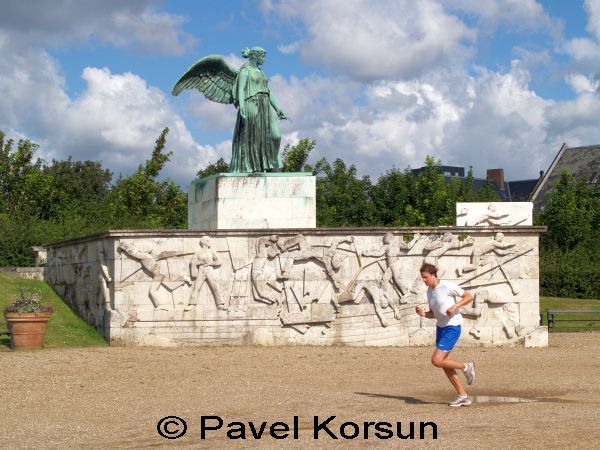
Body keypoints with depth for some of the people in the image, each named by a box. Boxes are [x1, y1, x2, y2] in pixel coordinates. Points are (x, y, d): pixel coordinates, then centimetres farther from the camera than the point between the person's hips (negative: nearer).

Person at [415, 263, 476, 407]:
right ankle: (463, 396, 13)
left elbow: (469, 297, -10)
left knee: (436, 360, -16)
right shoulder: (429, 291, 9)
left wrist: (455, 306, -22)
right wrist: (423, 314, -4)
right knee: (445, 365, 5)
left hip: (452, 327, -8)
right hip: (440, 327, 8)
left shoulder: (447, 286, -15)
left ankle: (466, 367, 5)